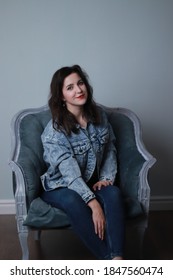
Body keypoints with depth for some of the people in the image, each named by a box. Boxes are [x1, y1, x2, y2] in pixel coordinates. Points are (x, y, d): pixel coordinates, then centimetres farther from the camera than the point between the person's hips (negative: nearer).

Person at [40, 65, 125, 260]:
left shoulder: (99, 115, -2)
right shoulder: (54, 130, -19)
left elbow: (110, 149, 8)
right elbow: (70, 172, -26)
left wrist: (107, 178, -8)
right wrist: (93, 203, -34)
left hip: (93, 183, 4)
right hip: (61, 187, -3)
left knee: (113, 193, -30)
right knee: (73, 201, -38)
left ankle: (117, 260, -37)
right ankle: (108, 261, -32)